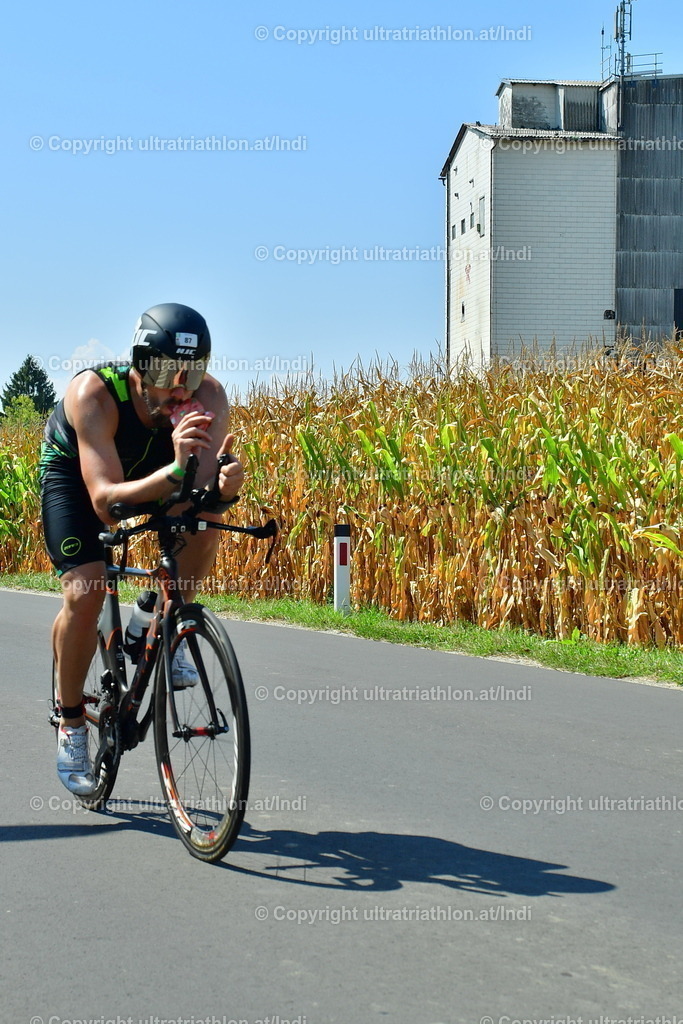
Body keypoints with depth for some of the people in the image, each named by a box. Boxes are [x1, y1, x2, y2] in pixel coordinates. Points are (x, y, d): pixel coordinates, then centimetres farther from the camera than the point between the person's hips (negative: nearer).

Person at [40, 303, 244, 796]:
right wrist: (175, 472, -63)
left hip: (155, 470, 3)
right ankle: (71, 722, 1)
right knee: (85, 593, -21)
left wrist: (224, 484, -61)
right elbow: (105, 500, -47)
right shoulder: (94, 393, -39)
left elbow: (204, 494, -37)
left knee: (206, 523, -27)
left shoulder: (209, 396, -30)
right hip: (74, 469, -3)